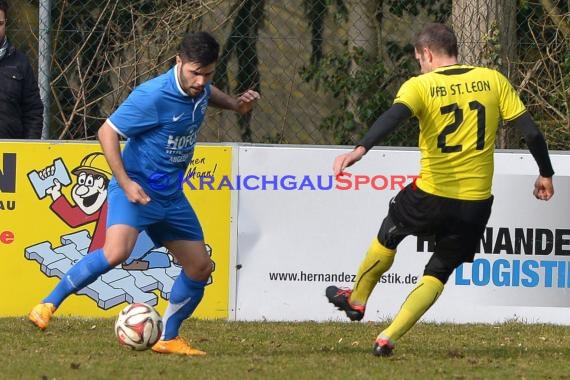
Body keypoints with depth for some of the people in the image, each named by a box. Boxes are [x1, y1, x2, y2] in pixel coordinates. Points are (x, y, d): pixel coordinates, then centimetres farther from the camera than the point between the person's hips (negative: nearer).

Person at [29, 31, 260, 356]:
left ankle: (168, 338, 23)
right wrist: (126, 183, -23)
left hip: (171, 196, 8)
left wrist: (236, 104, 10)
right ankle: (48, 305, -18)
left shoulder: (200, 88, 0)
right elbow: (107, 132, -17)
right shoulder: (152, 96, -23)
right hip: (137, 190, -8)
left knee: (200, 268, 7)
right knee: (116, 251, -31)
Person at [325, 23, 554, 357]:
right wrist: (546, 174, 15)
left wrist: (361, 149, -39)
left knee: (388, 235, 29)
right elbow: (530, 131, 3)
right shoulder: (493, 81, 4)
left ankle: (357, 300, 46)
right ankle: (388, 338, 4)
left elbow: (394, 116, -25)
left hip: (431, 196, -2)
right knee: (438, 273, 16)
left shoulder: (420, 86, -5)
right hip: (476, 202, 2)